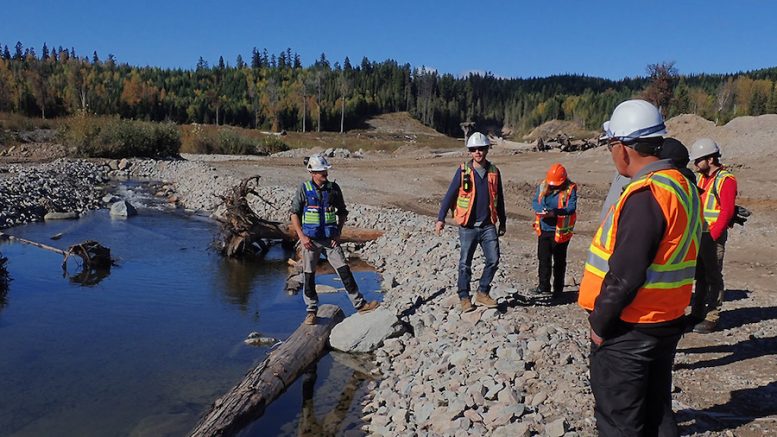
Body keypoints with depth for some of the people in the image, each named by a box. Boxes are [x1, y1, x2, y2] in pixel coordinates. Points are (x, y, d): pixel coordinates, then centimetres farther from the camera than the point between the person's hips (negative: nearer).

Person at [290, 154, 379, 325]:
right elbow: (294, 213, -1)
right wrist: (301, 236, -10)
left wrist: (338, 233, 0)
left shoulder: (334, 188, 1)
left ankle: (360, 304, 5)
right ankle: (311, 311, 19)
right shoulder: (304, 189, -4)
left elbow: (342, 212, 11)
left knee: (344, 271, -3)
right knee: (309, 276, 5)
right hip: (310, 239, -1)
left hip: (330, 238, 1)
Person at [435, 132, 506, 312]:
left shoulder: (493, 171, 6)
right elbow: (450, 195, -4)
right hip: (468, 226, -3)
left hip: (488, 225, 3)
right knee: (465, 264, 4)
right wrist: (441, 218, -9)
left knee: (493, 260, -1)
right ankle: (464, 297, 16)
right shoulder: (463, 171, -4)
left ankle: (482, 293, 17)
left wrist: (502, 222, 19)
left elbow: (499, 199, 15)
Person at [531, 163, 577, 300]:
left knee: (559, 261, 11)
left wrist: (555, 212, -34)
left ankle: (558, 289, 23)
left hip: (560, 231, -3)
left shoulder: (570, 189, -11)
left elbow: (571, 207, -19)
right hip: (544, 230, 3)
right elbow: (534, 201, 0)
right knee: (544, 259, 7)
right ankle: (544, 287, 18)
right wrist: (541, 209, -23)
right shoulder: (542, 186, 1)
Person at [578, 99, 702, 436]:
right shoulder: (682, 185, 8)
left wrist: (599, 323, -13)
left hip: (628, 332, -9)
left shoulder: (646, 195, -23)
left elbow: (625, 275, -25)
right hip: (666, 323, 9)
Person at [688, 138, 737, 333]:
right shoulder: (701, 178, 14)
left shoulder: (726, 179, -11)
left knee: (713, 277, 0)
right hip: (697, 235, 8)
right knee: (699, 276, 14)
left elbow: (727, 211, -17)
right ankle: (697, 313, 24)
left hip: (713, 237, -7)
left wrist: (712, 236, -18)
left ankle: (711, 318, 8)